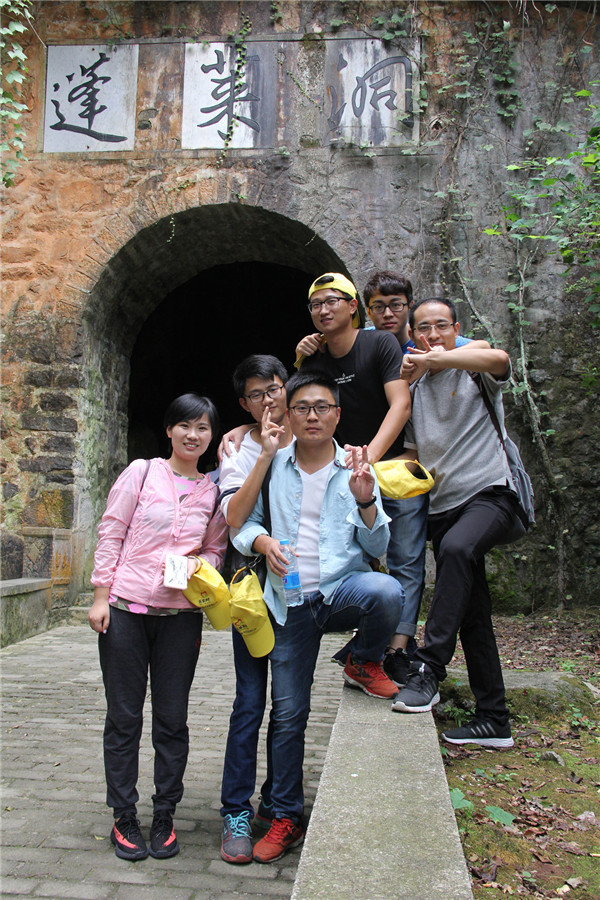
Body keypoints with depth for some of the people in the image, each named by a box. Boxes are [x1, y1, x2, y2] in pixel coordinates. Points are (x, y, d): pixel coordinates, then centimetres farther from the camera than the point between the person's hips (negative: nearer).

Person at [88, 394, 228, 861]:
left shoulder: (213, 491, 6)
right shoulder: (141, 472, -2)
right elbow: (110, 533, -1)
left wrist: (199, 564, -8)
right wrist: (101, 596, -4)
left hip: (181, 616, 2)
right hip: (125, 610, -2)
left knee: (172, 718, 8)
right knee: (124, 716, 7)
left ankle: (165, 815, 24)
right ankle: (124, 816, 22)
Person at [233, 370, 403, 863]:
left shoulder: (356, 469, 2)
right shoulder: (273, 465, 5)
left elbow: (378, 547, -1)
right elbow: (241, 521, 9)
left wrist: (365, 501, -19)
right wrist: (262, 540, -12)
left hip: (342, 589, -1)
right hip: (291, 602, 1)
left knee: (386, 591, -35)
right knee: (288, 713, 5)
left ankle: (363, 661, -3)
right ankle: (286, 818, 24)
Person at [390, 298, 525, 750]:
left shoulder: (474, 369, 1)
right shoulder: (416, 388, 17)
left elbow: (500, 359, -26)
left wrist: (435, 358, -21)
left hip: (490, 492, -6)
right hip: (443, 504, 6)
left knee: (456, 548, -37)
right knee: (473, 616, 7)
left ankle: (429, 666, -31)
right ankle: (494, 720, 15)